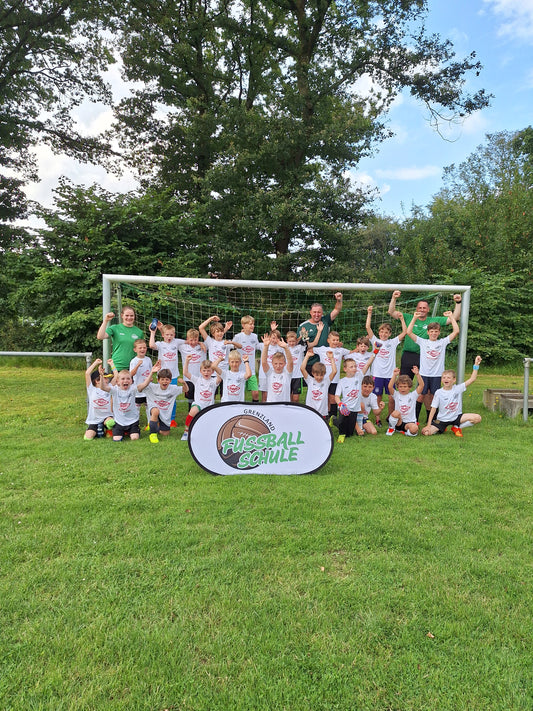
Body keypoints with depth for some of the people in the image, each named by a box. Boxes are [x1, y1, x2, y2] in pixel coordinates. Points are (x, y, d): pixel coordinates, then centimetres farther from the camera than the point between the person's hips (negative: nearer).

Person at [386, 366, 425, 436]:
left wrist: (417, 374, -23)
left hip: (410, 422, 0)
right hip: (398, 422, 1)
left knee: (414, 428, -35)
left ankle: (407, 431, 2)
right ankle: (391, 428, -5)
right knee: (396, 413, -33)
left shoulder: (413, 395, 3)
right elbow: (390, 387, -17)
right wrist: (394, 375, -26)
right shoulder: (396, 395, 2)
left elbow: (421, 385, -11)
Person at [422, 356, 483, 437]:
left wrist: (476, 364, -18)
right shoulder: (438, 393, -9)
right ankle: (442, 428, 12)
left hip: (456, 417, 2)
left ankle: (456, 427, 4)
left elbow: (472, 379, -11)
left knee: (477, 418, -20)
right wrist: (428, 425, -14)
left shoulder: (457, 389, -4)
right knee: (425, 432, -22)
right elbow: (433, 409, -8)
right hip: (442, 419, -1)